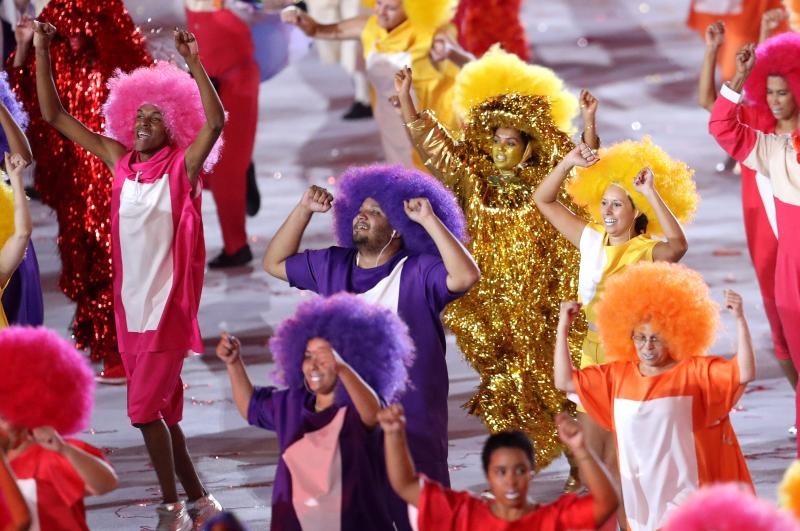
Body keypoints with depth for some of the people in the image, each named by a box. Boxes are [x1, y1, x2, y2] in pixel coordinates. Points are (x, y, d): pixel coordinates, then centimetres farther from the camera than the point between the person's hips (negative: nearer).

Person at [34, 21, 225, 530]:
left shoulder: (182, 167, -8)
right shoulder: (121, 162, 4)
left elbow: (214, 123, -27)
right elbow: (55, 116, 5)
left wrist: (193, 62, -37)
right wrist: (42, 52, -3)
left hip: (169, 306, -6)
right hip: (131, 306, 6)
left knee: (145, 409, -9)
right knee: (160, 412, 13)